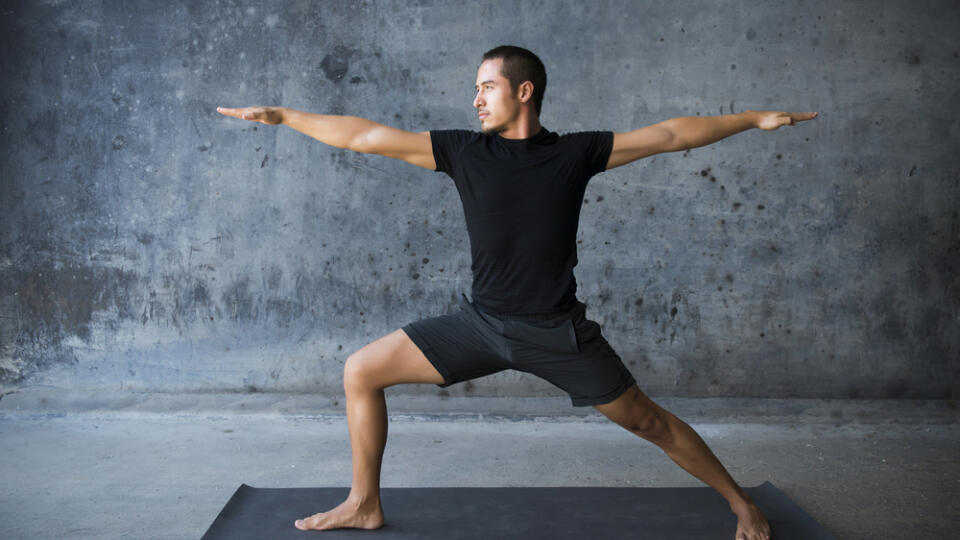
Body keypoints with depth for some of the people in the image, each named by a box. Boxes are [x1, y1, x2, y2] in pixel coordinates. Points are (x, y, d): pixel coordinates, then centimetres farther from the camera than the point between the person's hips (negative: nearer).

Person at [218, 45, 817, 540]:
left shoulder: (577, 152, -3)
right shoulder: (463, 150, 0)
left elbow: (672, 134, 2)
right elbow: (365, 136, 0)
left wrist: (756, 118, 1)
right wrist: (281, 115, 0)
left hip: (558, 332, -2)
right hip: (482, 323, 3)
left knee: (648, 420, 4)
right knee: (361, 372, -1)